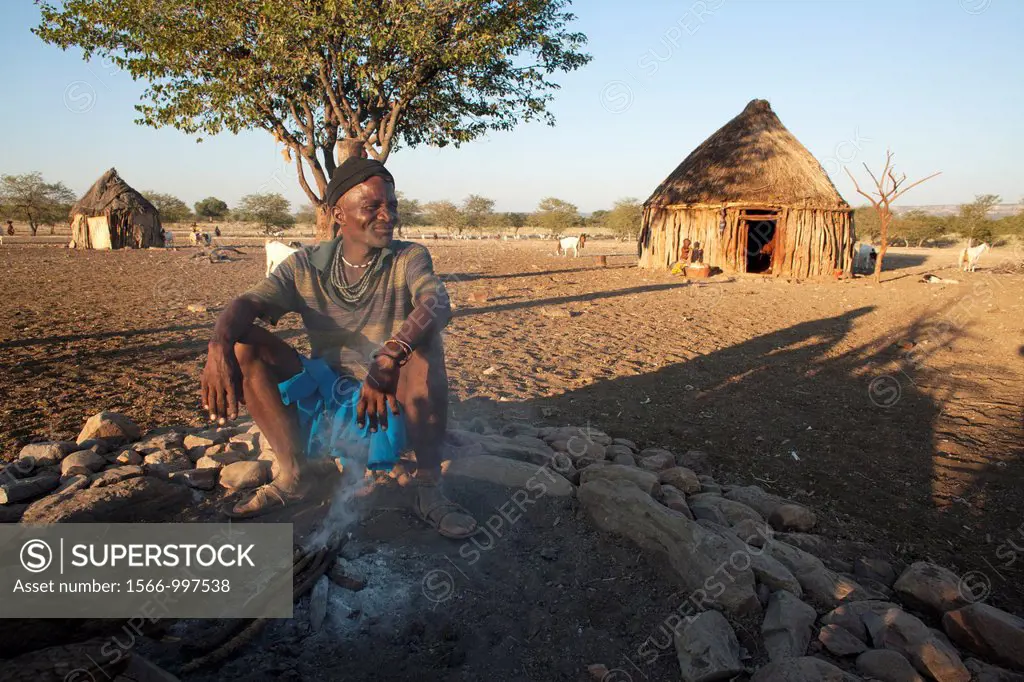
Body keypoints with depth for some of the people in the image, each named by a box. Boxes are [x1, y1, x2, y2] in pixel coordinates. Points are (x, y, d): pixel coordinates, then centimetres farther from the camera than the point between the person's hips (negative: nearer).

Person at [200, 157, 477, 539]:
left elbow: (438, 304, -30)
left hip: (394, 401, -3)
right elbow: (247, 303, -15)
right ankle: (293, 473, -7)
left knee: (423, 339, -31)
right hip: (326, 397, 3)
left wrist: (390, 358, -49)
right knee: (244, 343, -12)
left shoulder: (409, 259, -8)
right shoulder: (306, 266, -1)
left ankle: (427, 484, -23)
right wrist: (219, 345, -38)